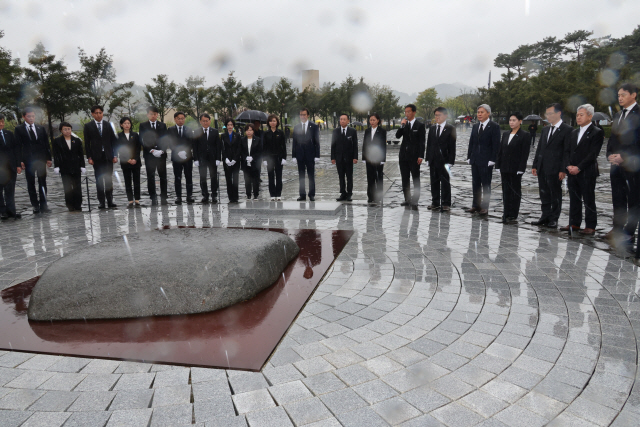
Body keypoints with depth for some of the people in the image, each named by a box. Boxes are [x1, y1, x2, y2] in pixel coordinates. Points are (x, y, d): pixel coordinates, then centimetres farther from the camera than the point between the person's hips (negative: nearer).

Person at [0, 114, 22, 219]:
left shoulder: (9, 134, 11)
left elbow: (16, 149, 11)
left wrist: (18, 165, 5)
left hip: (11, 167, 3)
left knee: (10, 191, 6)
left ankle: (11, 211, 10)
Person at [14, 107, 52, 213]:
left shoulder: (41, 128, 12)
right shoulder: (19, 129, 5)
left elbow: (46, 144, 12)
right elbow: (18, 146, 2)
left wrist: (48, 158, 4)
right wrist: (20, 160, -7)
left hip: (41, 159, 1)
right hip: (28, 160, -1)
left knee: (42, 183, 0)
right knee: (31, 184, 4)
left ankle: (43, 205, 4)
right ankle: (35, 206, 10)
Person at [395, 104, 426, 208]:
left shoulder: (420, 125, -2)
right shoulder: (404, 123, 12)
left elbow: (422, 142, -6)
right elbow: (397, 136, 2)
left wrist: (421, 156, -12)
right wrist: (402, 126, -12)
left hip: (414, 156, -5)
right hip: (404, 155, 5)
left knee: (416, 179, -2)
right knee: (405, 179, 9)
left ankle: (415, 201, -3)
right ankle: (407, 199, 19)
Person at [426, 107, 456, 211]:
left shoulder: (450, 129, -1)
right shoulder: (432, 129, 14)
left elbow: (452, 146, -5)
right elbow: (429, 144, 14)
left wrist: (450, 161, -11)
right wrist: (428, 158, 6)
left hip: (444, 160, -5)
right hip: (433, 160, 5)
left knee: (445, 182, 1)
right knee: (434, 182, 8)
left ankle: (446, 203, 7)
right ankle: (435, 203, 15)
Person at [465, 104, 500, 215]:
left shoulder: (494, 126, -5)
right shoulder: (475, 126, 13)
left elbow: (496, 144, -9)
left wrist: (492, 160, -14)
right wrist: (469, 157, 7)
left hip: (487, 161, -6)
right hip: (475, 160, 6)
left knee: (486, 185, 1)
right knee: (475, 184, 10)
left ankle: (485, 207, 7)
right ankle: (476, 205, 18)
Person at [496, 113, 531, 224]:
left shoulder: (525, 136, -5)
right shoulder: (505, 134, 12)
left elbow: (525, 154, -10)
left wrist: (520, 169, -16)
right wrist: (498, 166, 5)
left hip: (515, 169, -5)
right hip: (505, 168, 5)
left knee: (515, 192, 3)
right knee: (506, 191, 8)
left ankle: (513, 216, 8)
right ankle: (506, 214, 15)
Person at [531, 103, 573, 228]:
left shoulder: (567, 130, -6)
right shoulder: (545, 129, 15)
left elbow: (567, 151, -10)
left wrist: (563, 170, -14)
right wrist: (535, 165, 11)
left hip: (555, 169, -6)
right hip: (542, 168, 6)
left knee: (555, 194, 4)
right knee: (544, 193, 11)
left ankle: (554, 219, 12)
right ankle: (545, 216, 21)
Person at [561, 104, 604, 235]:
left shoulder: (597, 132, -4)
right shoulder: (574, 132, 17)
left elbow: (593, 154, -11)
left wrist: (578, 168, -15)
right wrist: (569, 166, -3)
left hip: (587, 172, -6)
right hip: (573, 172, 6)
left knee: (589, 200, 0)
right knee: (574, 200, 10)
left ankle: (590, 226, 6)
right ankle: (574, 224, 18)